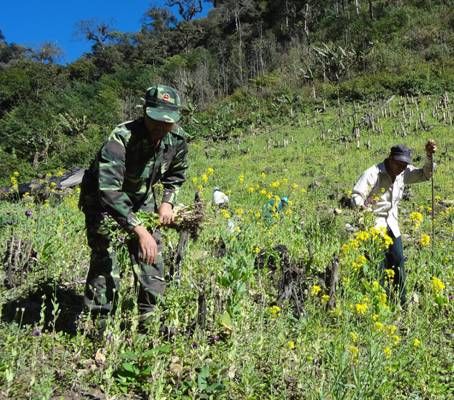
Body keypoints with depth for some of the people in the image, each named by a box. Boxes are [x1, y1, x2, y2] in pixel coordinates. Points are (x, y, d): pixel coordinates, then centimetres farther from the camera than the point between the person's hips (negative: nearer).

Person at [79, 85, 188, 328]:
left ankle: (149, 317, 21)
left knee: (151, 258, 5)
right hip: (104, 200, -5)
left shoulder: (178, 139, -16)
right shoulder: (121, 138, -36)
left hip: (142, 199, 6)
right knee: (105, 261, -13)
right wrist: (139, 230, -49)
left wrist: (167, 202, -10)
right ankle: (97, 323, 2)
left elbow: (176, 174, 6)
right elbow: (109, 191, -44)